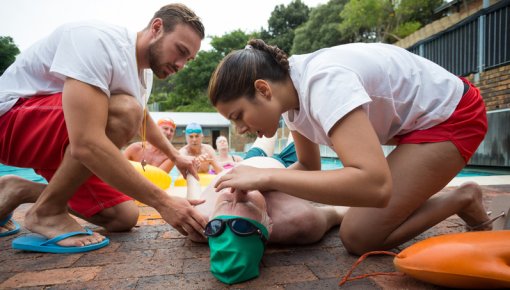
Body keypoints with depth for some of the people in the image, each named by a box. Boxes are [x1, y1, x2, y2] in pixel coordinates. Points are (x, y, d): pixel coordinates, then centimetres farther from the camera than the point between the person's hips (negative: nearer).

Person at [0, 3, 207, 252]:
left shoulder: (146, 68, 2)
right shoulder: (98, 41, -27)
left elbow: (142, 117, 24)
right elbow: (87, 144, -38)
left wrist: (175, 155, 14)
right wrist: (163, 202, -35)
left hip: (59, 142, 9)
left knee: (124, 218, -2)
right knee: (124, 112, -32)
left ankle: (21, 191, 12)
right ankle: (47, 211, -15)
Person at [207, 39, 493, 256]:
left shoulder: (324, 82, -33)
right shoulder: (293, 90, -5)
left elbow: (375, 186, -44)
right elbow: (309, 166, 6)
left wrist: (267, 176, -40)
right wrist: (255, 183, -11)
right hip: (415, 120, 9)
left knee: (359, 236, -14)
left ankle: (463, 199, 4)